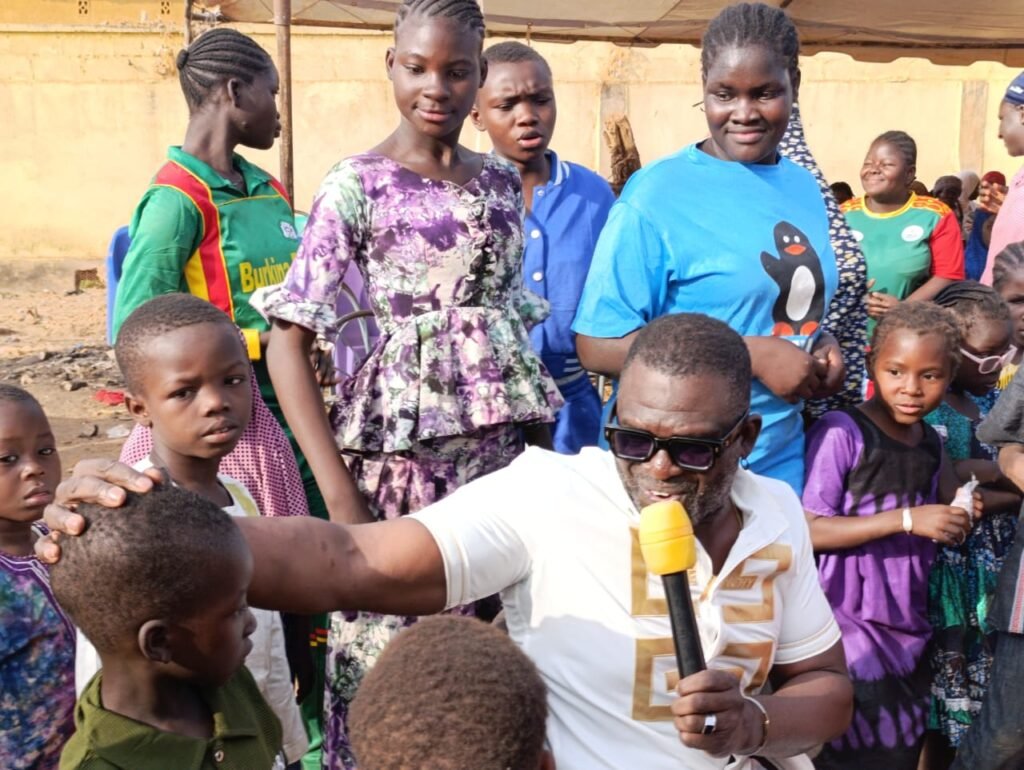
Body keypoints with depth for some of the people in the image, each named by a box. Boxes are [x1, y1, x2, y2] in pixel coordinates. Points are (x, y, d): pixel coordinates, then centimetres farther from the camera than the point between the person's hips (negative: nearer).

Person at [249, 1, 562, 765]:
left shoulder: (502, 180, 7)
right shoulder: (357, 185, -8)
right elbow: (288, 340, -13)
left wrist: (542, 435, 10)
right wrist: (340, 496, -18)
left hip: (500, 437, 5)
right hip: (402, 443, -4)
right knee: (391, 634, 5)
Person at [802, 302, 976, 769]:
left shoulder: (930, 441, 9)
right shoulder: (840, 432, -15)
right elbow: (808, 531, -19)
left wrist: (952, 517, 2)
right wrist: (906, 519, -21)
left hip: (907, 630, 7)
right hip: (849, 629, -7)